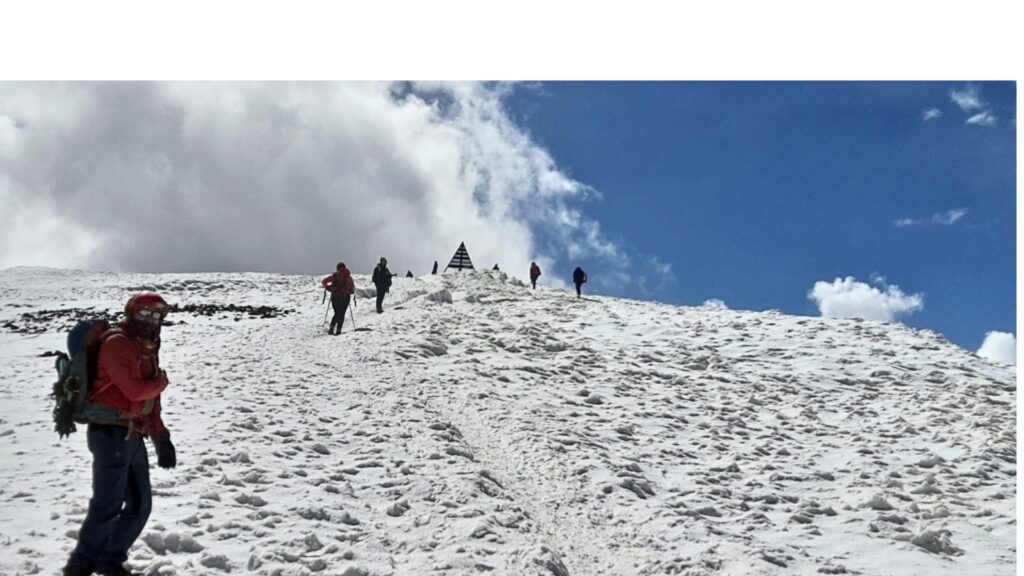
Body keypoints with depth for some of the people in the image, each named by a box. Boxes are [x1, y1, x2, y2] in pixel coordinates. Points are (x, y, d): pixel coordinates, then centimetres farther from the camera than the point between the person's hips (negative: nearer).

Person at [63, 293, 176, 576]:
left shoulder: (147, 350, 17)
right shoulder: (118, 343, -13)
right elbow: (135, 390, -23)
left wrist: (161, 438, 15)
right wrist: (161, 381, -3)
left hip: (132, 435, 9)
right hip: (111, 434, -9)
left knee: (140, 504, 12)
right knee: (108, 505, -8)